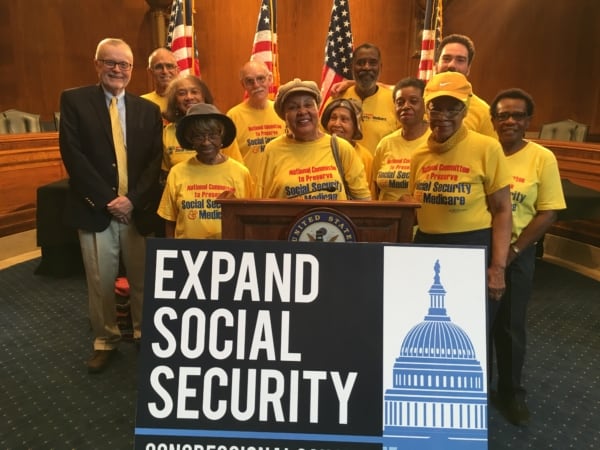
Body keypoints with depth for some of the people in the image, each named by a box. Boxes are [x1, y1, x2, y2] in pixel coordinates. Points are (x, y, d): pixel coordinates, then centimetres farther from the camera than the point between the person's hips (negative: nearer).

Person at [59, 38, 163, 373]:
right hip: (96, 209, -1)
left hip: (138, 210, 2)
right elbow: (73, 155, -6)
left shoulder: (149, 110, 9)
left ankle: (145, 335, 28)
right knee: (101, 282, 7)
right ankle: (105, 341, 25)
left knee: (143, 280, 10)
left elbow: (155, 161, 2)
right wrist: (107, 199, -13)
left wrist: (133, 199, -11)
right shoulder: (74, 101, 3)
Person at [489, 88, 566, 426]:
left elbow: (548, 212, -6)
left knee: (510, 325, 9)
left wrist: (513, 250, -12)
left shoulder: (542, 158, -4)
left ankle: (511, 392, 29)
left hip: (516, 254, -1)